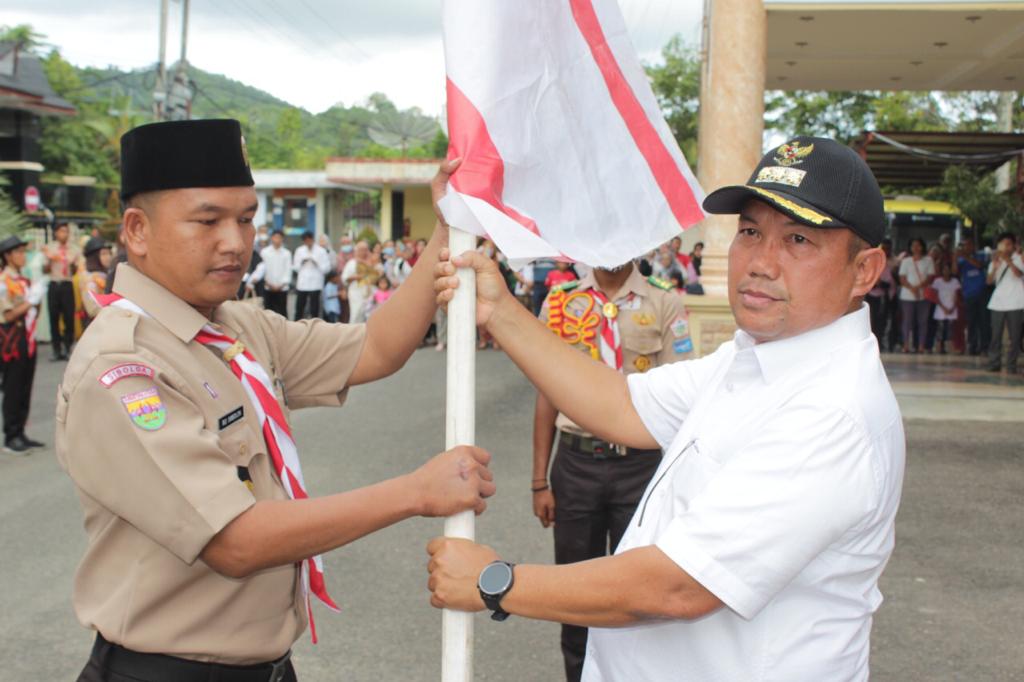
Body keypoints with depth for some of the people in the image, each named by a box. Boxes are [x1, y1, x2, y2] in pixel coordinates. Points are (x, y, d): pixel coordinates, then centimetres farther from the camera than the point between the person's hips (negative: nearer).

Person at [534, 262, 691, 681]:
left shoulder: (665, 306, -1)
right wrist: (540, 481, 4)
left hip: (641, 463, -1)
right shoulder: (559, 303, 4)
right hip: (575, 462, 1)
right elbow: (547, 394, 6)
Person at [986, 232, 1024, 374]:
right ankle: (994, 363, 2)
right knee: (996, 335, -1)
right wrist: (995, 267, -16)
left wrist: (1009, 261, -29)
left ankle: (1011, 364, 0)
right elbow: (990, 281, 0)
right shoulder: (995, 261, 12)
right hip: (998, 302, 2)